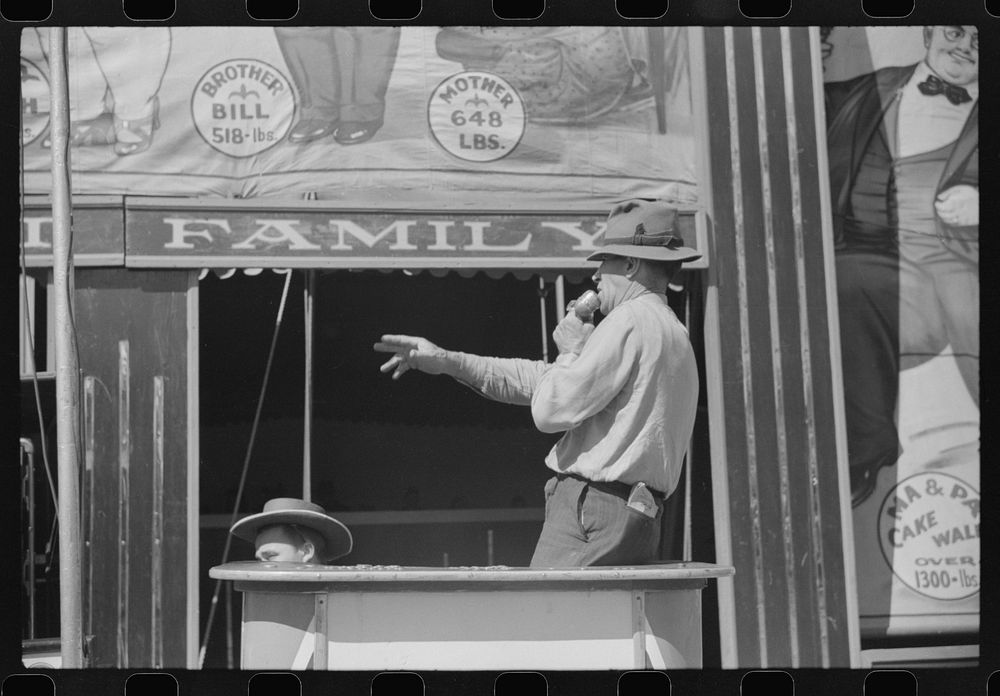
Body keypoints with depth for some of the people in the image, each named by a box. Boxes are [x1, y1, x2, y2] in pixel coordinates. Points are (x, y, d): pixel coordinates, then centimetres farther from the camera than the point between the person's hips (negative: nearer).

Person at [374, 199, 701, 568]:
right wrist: (445, 361, 21)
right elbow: (538, 380, 25)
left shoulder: (630, 320, -8)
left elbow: (551, 408, -13)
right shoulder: (670, 331, 24)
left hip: (593, 512, -9)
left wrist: (570, 352, 6)